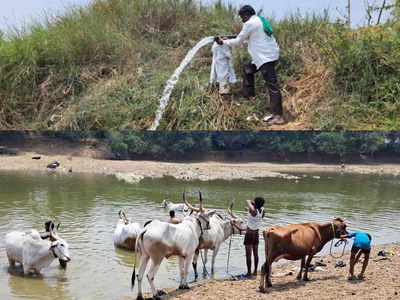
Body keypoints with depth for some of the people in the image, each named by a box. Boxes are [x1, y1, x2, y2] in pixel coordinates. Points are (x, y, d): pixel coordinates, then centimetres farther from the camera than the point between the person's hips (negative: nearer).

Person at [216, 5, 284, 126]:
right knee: (247, 69, 26)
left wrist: (223, 42, 11)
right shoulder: (260, 20, 18)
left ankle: (278, 117, -14)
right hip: (269, 54, 10)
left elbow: (238, 41, -3)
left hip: (266, 57, -10)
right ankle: (249, 95, 32)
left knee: (272, 85, -12)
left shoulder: (249, 24, -10)